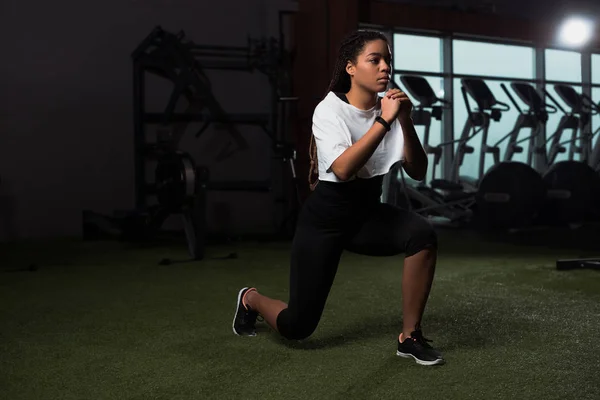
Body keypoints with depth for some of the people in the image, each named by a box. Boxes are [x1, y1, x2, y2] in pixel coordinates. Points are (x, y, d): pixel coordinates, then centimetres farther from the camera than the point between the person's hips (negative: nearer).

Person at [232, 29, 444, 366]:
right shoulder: (330, 110, -18)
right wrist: (383, 121, -35)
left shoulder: (390, 108, -5)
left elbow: (418, 172, -11)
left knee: (423, 234, -29)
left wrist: (406, 123, -24)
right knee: (296, 327, -2)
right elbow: (344, 169, -34)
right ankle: (251, 299, 35)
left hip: (369, 212, 4)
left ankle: (410, 336, -12)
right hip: (327, 217, -4)